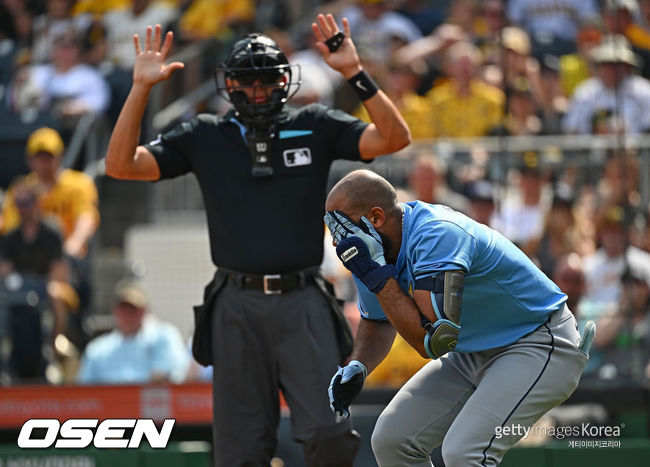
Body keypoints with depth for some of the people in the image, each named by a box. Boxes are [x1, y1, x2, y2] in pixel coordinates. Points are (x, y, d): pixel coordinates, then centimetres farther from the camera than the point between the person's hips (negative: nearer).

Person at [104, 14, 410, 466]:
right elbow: (121, 165, 3)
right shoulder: (204, 137, 10)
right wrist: (141, 88, -5)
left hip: (303, 304, -1)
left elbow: (395, 138, -3)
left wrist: (355, 73, -12)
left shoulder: (316, 127, 9)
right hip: (238, 309, 1)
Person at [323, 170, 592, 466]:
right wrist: (357, 367, -4)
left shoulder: (437, 234, -30)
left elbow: (431, 341, -36)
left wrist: (377, 274, -31)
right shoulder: (373, 249, -3)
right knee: (392, 440, 1)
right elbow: (379, 321, 17)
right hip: (475, 352, 9)